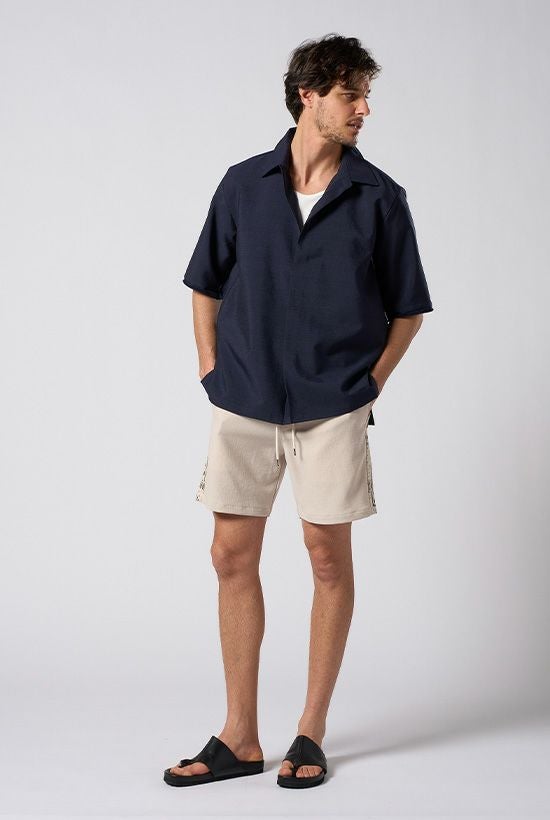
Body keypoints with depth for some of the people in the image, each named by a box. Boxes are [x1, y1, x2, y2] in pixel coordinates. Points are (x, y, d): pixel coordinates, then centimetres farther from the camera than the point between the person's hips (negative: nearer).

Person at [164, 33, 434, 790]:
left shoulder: (379, 198, -2)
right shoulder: (244, 185, 3)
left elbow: (408, 308, 6)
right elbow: (206, 284, 13)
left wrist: (370, 381, -2)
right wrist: (211, 365, 6)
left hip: (332, 409, -2)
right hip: (244, 406, 2)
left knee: (329, 558, 3)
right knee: (233, 557, 4)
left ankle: (311, 733, 18)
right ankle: (240, 737, 16)